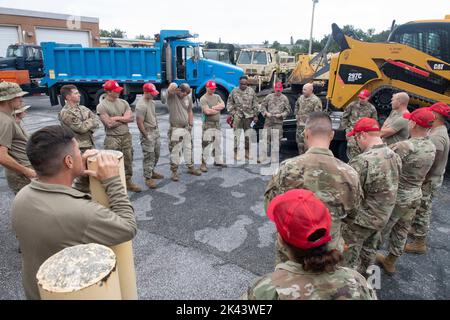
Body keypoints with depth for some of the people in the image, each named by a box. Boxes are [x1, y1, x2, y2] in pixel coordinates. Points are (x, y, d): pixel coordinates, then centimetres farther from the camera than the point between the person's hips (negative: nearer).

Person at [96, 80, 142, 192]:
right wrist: (124, 119, -4)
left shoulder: (123, 102, 7)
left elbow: (131, 118, -1)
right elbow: (109, 124, -16)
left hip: (126, 136, 5)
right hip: (112, 138, -5)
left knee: (128, 160, 12)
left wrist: (117, 118, -11)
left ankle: (128, 182, 26)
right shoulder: (102, 106, -8)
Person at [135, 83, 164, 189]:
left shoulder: (151, 101, 6)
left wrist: (157, 128, 14)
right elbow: (139, 123, -21)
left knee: (156, 154, 18)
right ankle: (148, 178, 9)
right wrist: (146, 136, -16)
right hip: (148, 133, -9)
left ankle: (152, 172, 34)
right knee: (149, 156, -2)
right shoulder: (141, 105, -21)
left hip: (156, 131, 9)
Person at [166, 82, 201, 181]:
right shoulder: (172, 95, -11)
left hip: (186, 128, 6)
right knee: (175, 151, -1)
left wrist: (191, 124, 8)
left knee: (188, 149, 17)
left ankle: (191, 168, 33)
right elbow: (170, 90, -36)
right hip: (175, 129, -5)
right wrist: (173, 87, -59)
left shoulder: (188, 97, 4)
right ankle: (174, 171, 11)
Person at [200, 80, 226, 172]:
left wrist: (213, 108, -13)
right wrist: (217, 109, -4)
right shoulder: (203, 99, -7)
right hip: (208, 124, -7)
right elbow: (207, 111, -19)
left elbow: (223, 105, -3)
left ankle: (218, 161, 26)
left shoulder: (217, 96, 14)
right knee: (206, 145, -8)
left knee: (218, 143, 14)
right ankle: (203, 164, -2)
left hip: (217, 124, 7)